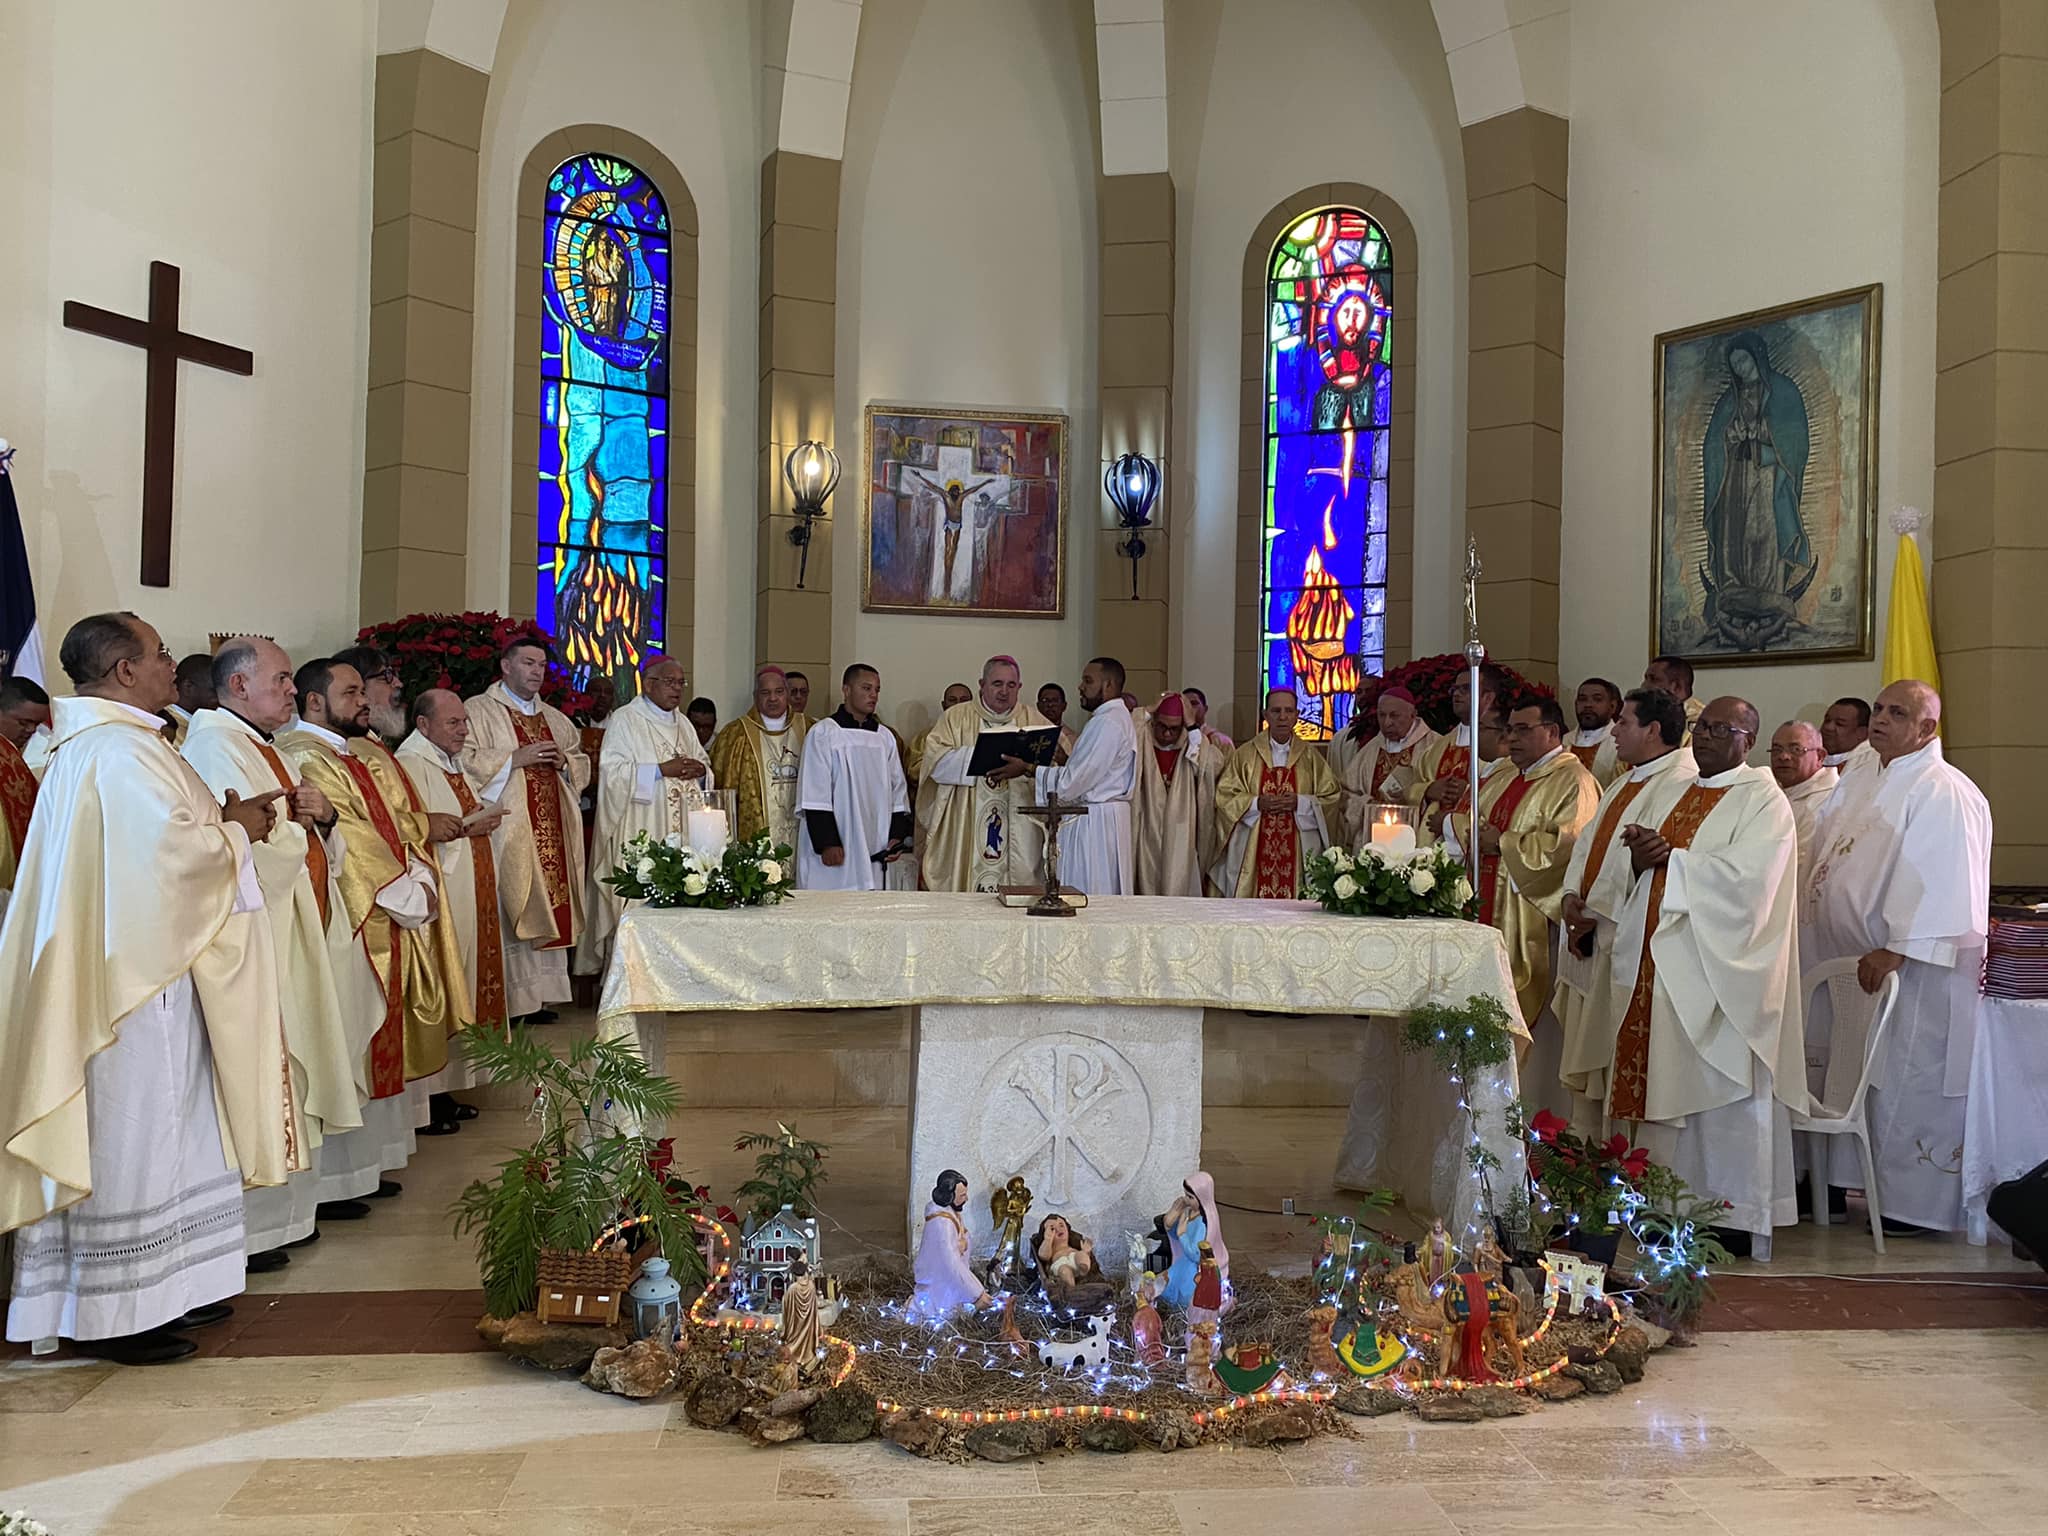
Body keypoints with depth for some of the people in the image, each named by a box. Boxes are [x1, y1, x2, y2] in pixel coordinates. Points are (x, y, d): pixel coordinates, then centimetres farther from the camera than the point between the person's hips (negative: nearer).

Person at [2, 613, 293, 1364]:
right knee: (131, 1135, -1)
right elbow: (177, 849, -27)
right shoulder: (122, 750, -19)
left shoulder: (92, 742, 15)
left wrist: (220, 820, 6)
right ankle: (115, 1314, 10)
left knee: (152, 1131, 17)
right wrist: (236, 832, -9)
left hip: (130, 964, 11)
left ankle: (158, 1289, 27)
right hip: (137, 972, -11)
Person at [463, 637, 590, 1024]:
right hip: (506, 829, -6)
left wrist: (564, 761, 2)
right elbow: (463, 760, -11)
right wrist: (515, 758, -14)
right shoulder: (478, 711, 1)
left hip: (551, 831, 6)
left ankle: (537, 996, 10)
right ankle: (504, 1000, -4)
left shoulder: (554, 718, 21)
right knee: (507, 910, -9)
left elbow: (583, 764, 24)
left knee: (550, 907, 4)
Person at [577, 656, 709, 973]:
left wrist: (700, 771, -3)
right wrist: (662, 770, -17)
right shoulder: (624, 720, -3)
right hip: (639, 834, -6)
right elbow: (612, 771, -12)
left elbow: (704, 767, 21)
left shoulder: (682, 724, 18)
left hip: (680, 833, 6)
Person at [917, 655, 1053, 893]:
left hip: (1019, 827, 1)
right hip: (965, 829, -1)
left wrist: (1026, 768, -21)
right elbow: (936, 760, -5)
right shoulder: (956, 717, 9)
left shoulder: (1034, 721, 12)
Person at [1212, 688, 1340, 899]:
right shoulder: (1244, 754, 6)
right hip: (1253, 854, -1)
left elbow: (1332, 798, 4)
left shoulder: (1311, 758, 9)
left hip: (1299, 853, 1)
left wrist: (1301, 803, -11)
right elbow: (1224, 797, 1)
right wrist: (1257, 803, -13)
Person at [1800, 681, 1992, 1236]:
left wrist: (1894, 951, -25)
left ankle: (1914, 1202, 11)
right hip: (1853, 958, 9)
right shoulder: (1869, 782, 13)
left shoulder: (1941, 793, -14)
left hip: (1913, 968, -9)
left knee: (1908, 1083, 0)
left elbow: (1939, 884, -22)